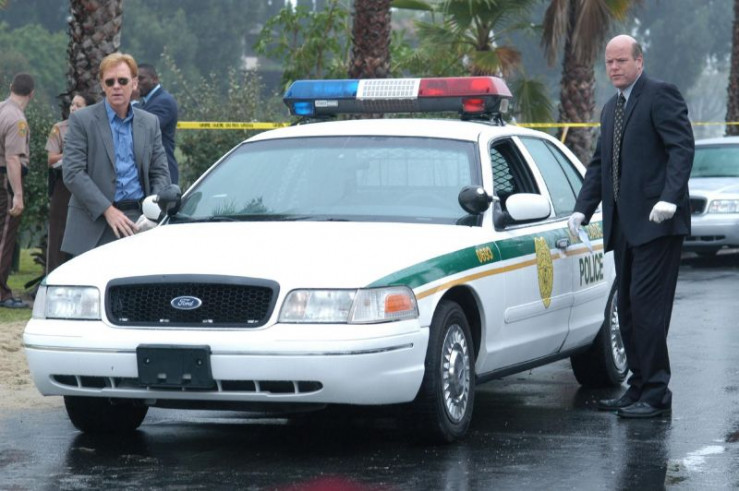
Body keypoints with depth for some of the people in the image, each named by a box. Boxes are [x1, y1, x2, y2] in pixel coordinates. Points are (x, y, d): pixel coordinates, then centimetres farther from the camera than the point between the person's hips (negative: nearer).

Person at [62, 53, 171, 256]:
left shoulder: (150, 123, 14)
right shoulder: (81, 120, 2)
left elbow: (160, 173, 16)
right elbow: (72, 173, -6)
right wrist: (108, 210, -14)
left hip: (137, 219, 3)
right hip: (93, 226, -3)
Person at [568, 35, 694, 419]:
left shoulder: (661, 95, -5)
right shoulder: (611, 109, 21)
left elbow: (682, 147, -14)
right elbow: (599, 164, 25)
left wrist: (669, 198, -25)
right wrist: (582, 209, 13)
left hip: (655, 222, -9)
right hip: (625, 225, 9)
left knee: (647, 304, -11)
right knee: (627, 308, 10)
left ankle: (656, 394, -8)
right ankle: (639, 387, 17)